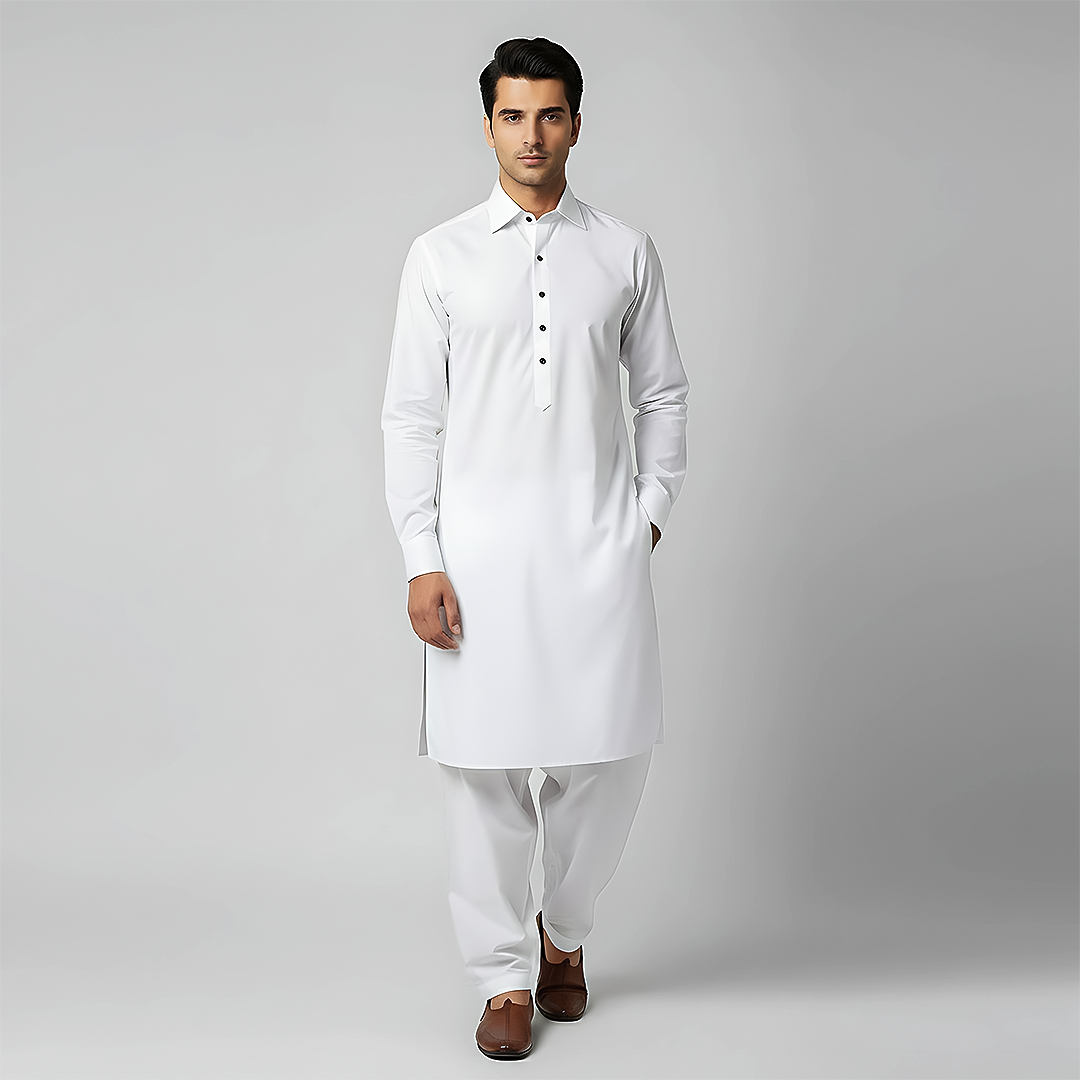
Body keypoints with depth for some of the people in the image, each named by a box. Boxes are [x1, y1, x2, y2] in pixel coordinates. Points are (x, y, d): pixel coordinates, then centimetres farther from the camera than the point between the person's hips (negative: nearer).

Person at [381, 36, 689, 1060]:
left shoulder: (626, 253, 7)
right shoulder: (441, 256, 4)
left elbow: (662, 395, 14)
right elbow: (411, 414, 2)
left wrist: (652, 510, 4)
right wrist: (421, 561, -5)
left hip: (599, 542, 1)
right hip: (479, 547, -1)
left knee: (608, 755, 3)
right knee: (483, 764, 2)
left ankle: (563, 929, 30)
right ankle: (505, 975, 20)